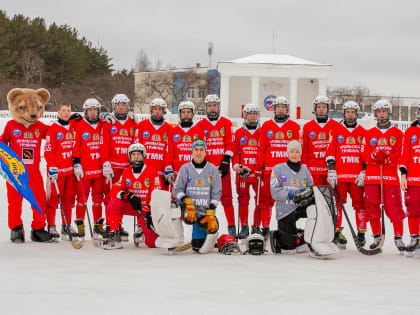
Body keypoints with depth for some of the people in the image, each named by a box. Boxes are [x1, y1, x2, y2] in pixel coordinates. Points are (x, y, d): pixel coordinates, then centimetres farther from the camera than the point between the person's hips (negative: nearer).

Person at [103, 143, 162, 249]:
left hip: (146, 209, -2)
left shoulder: (152, 172, -10)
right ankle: (114, 234, -18)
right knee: (114, 203, -29)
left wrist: (151, 213, -21)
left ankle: (142, 229, 25)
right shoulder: (126, 172, 1)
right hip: (131, 206, 2)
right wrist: (129, 196, -26)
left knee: (152, 243, -11)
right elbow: (115, 190, -8)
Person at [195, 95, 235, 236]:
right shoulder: (200, 125, 9)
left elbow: (230, 144, 3)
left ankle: (232, 226, 2)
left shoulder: (227, 123, 8)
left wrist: (225, 162, -6)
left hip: (222, 166, -1)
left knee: (226, 197, -4)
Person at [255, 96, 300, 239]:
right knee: (266, 199, -2)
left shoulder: (294, 127, 8)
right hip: (269, 169, 0)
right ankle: (264, 227, 5)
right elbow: (261, 148, 10)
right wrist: (259, 168, 6)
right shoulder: (266, 126, 10)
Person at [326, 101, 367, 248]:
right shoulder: (336, 131, 8)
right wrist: (331, 170, -5)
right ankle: (336, 232, 3)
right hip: (339, 175, -1)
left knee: (359, 204, 1)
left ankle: (361, 233, 7)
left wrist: (364, 172, 1)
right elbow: (330, 151, 4)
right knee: (337, 203, -2)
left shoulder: (363, 133, 11)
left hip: (357, 176, 1)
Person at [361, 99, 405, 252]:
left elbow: (400, 155, 2)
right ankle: (377, 236, 13)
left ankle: (398, 237, 1)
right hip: (372, 175, 2)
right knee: (371, 205, 1)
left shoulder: (397, 133, 9)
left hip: (390, 176, -2)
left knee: (394, 206, -8)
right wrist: (374, 155, -13)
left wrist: (387, 157, -15)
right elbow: (364, 154, 7)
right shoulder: (369, 134, 14)